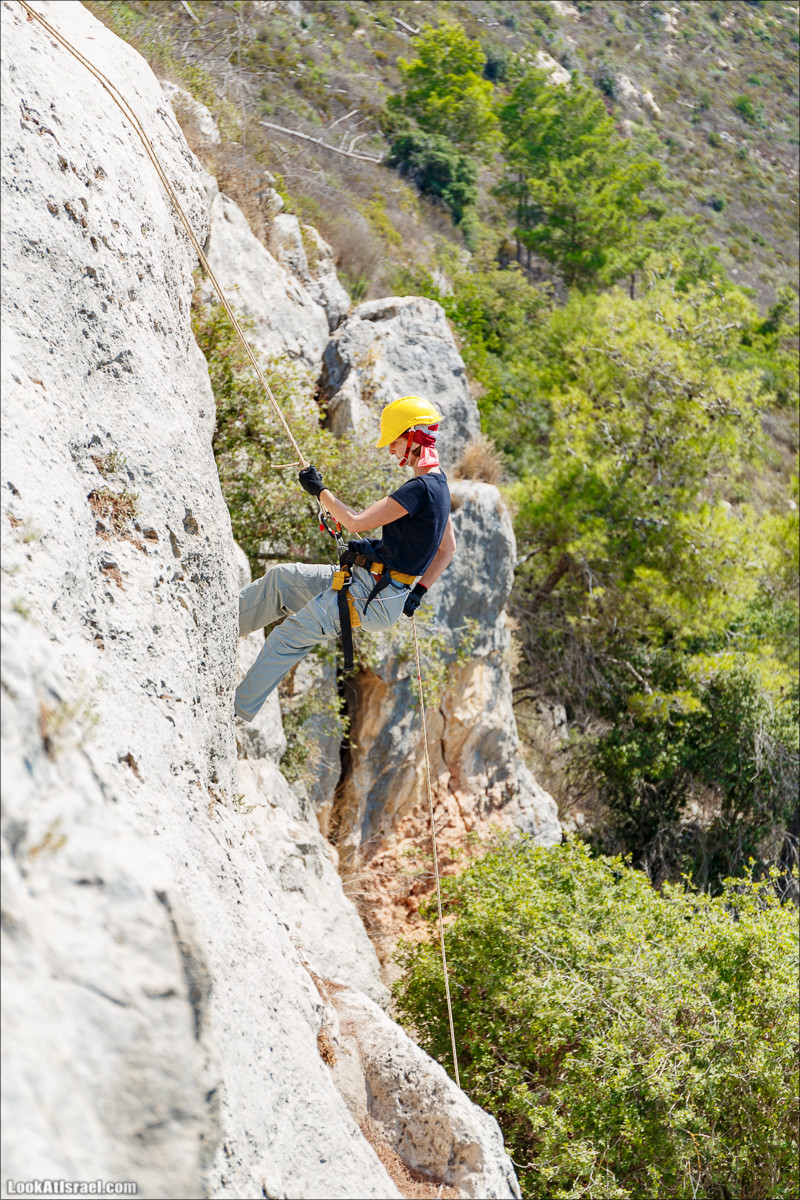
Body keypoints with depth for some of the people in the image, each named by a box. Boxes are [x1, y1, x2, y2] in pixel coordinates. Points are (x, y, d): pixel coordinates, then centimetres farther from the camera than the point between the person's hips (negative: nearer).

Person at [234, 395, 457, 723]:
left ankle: (237, 711, 3)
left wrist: (319, 490, -9)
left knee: (287, 637, -6)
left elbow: (355, 522, -23)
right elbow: (448, 550, 18)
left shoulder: (420, 488, -23)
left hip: (374, 598, -10)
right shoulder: (438, 484, 9)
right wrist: (418, 592, 15)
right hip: (366, 581, 10)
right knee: (283, 576, 12)